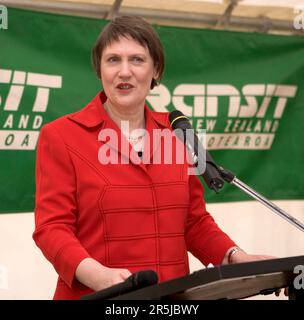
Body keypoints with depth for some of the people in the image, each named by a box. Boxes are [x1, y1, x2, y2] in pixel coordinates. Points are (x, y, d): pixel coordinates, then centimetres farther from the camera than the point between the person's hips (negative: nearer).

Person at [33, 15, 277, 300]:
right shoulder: (60, 136, -5)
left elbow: (195, 221, 12)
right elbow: (52, 227, -11)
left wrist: (236, 257, -5)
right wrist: (97, 274, -28)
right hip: (95, 297, -4)